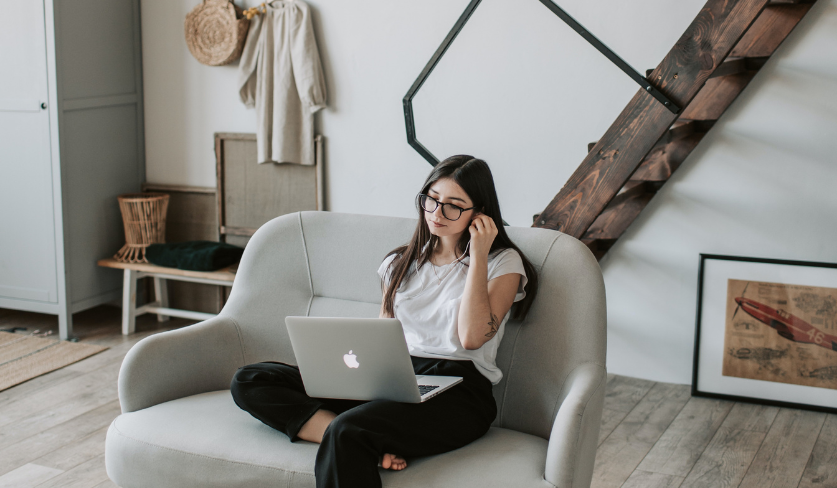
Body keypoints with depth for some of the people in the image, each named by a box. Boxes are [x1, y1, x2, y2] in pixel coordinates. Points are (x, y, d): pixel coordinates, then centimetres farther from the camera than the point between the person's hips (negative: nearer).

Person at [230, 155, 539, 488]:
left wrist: (478, 257, -8)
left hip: (456, 390, -7)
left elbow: (471, 337, -11)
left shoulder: (504, 262, 3)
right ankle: (371, 444, -25)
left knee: (346, 430, -39)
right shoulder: (401, 262, 19)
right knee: (249, 382, -12)